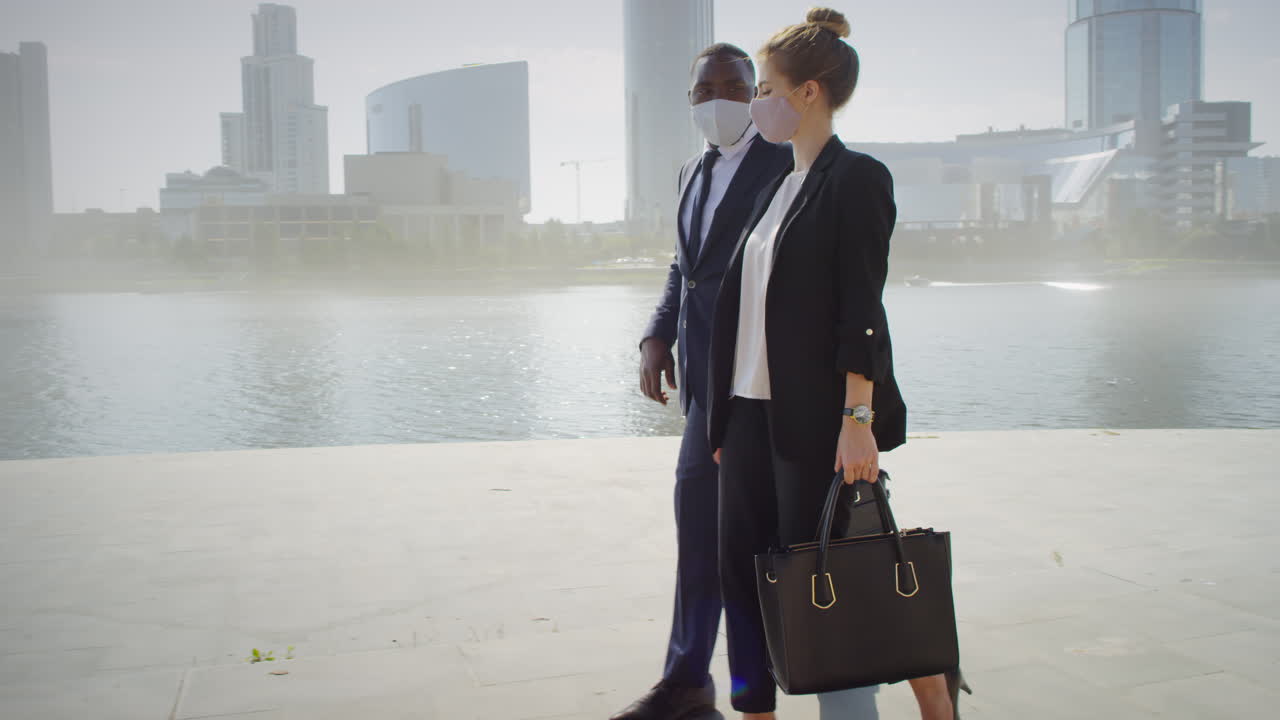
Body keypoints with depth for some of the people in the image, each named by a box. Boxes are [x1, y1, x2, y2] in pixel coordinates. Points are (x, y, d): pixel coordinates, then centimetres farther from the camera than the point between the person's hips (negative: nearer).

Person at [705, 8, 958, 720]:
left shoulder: (857, 178, -8)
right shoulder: (778, 188, 16)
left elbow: (862, 310, -15)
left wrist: (858, 420, -21)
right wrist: (725, 420, 16)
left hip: (816, 419, -8)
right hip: (753, 412, 8)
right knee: (744, 571, 8)